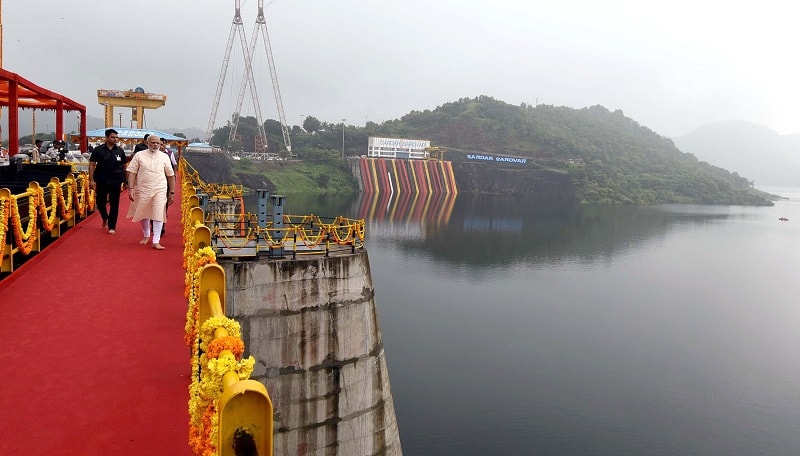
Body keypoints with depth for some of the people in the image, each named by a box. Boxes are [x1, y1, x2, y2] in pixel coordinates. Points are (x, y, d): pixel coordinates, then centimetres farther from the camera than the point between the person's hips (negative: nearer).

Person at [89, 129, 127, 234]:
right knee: (100, 201, 9)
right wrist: (91, 180, -9)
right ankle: (105, 218, 39)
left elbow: (124, 166, 9)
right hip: (102, 181, 0)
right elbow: (92, 165, -2)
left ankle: (112, 226, 12)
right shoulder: (98, 150, -2)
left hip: (116, 181, 1)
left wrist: (124, 180, 4)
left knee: (114, 204, 2)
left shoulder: (120, 151, 4)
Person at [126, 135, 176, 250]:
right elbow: (132, 172, -1)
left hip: (160, 190, -1)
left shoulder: (164, 157, 4)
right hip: (142, 190, 1)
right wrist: (130, 188, -10)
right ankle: (146, 235, 36)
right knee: (143, 214, 13)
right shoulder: (139, 155, 1)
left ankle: (156, 241, -8)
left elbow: (171, 175, 8)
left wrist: (172, 192, 6)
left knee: (158, 214, -10)